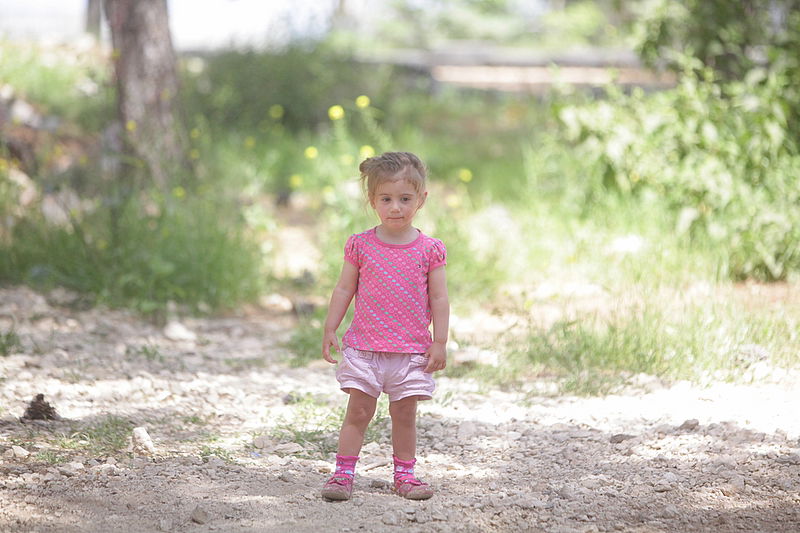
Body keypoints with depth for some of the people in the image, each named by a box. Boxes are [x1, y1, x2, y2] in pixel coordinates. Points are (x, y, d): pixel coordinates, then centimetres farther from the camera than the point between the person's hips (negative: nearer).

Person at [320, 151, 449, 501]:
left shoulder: (429, 250, -1)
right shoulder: (361, 245, 0)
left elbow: (439, 299, 2)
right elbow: (344, 290, 6)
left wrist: (439, 342, -2)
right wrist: (330, 331, 3)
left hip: (412, 350, 0)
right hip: (364, 347, 0)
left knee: (404, 413, 7)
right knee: (358, 411, 0)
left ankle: (404, 473, 17)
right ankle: (343, 473, 4)